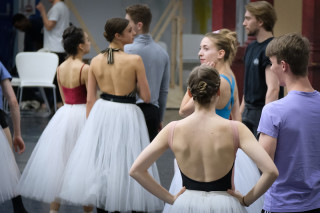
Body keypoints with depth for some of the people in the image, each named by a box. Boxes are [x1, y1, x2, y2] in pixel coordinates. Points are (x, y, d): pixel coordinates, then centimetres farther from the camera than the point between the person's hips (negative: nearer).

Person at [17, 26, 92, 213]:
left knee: (57, 163, 12)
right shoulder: (85, 69, -16)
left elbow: (65, 98, 11)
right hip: (81, 117, -6)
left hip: (63, 115, 6)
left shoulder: (60, 68, 5)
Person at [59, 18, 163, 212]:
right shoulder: (135, 60, -13)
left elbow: (90, 99, 4)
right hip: (127, 115, -5)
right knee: (125, 165, 3)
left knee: (101, 164, 14)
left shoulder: (96, 61, 1)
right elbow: (146, 97, -10)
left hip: (102, 112, 5)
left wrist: (91, 124, 13)